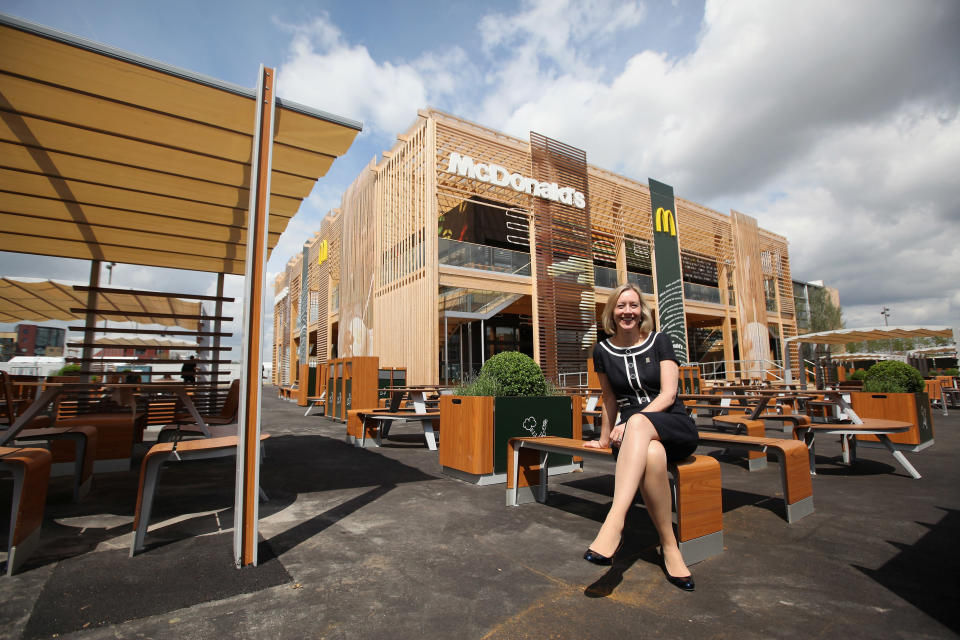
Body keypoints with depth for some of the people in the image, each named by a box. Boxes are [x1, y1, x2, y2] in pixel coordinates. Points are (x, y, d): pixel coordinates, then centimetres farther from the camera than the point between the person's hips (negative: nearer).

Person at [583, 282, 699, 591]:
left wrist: (630, 424, -19)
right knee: (652, 455, -38)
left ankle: (615, 522, -49)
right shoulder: (603, 351, 7)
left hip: (675, 426, -1)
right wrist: (605, 438, 23)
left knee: (638, 422, -39)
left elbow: (668, 394, -6)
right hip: (633, 433, 2)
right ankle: (669, 545, -23)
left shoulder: (659, 341, 3)